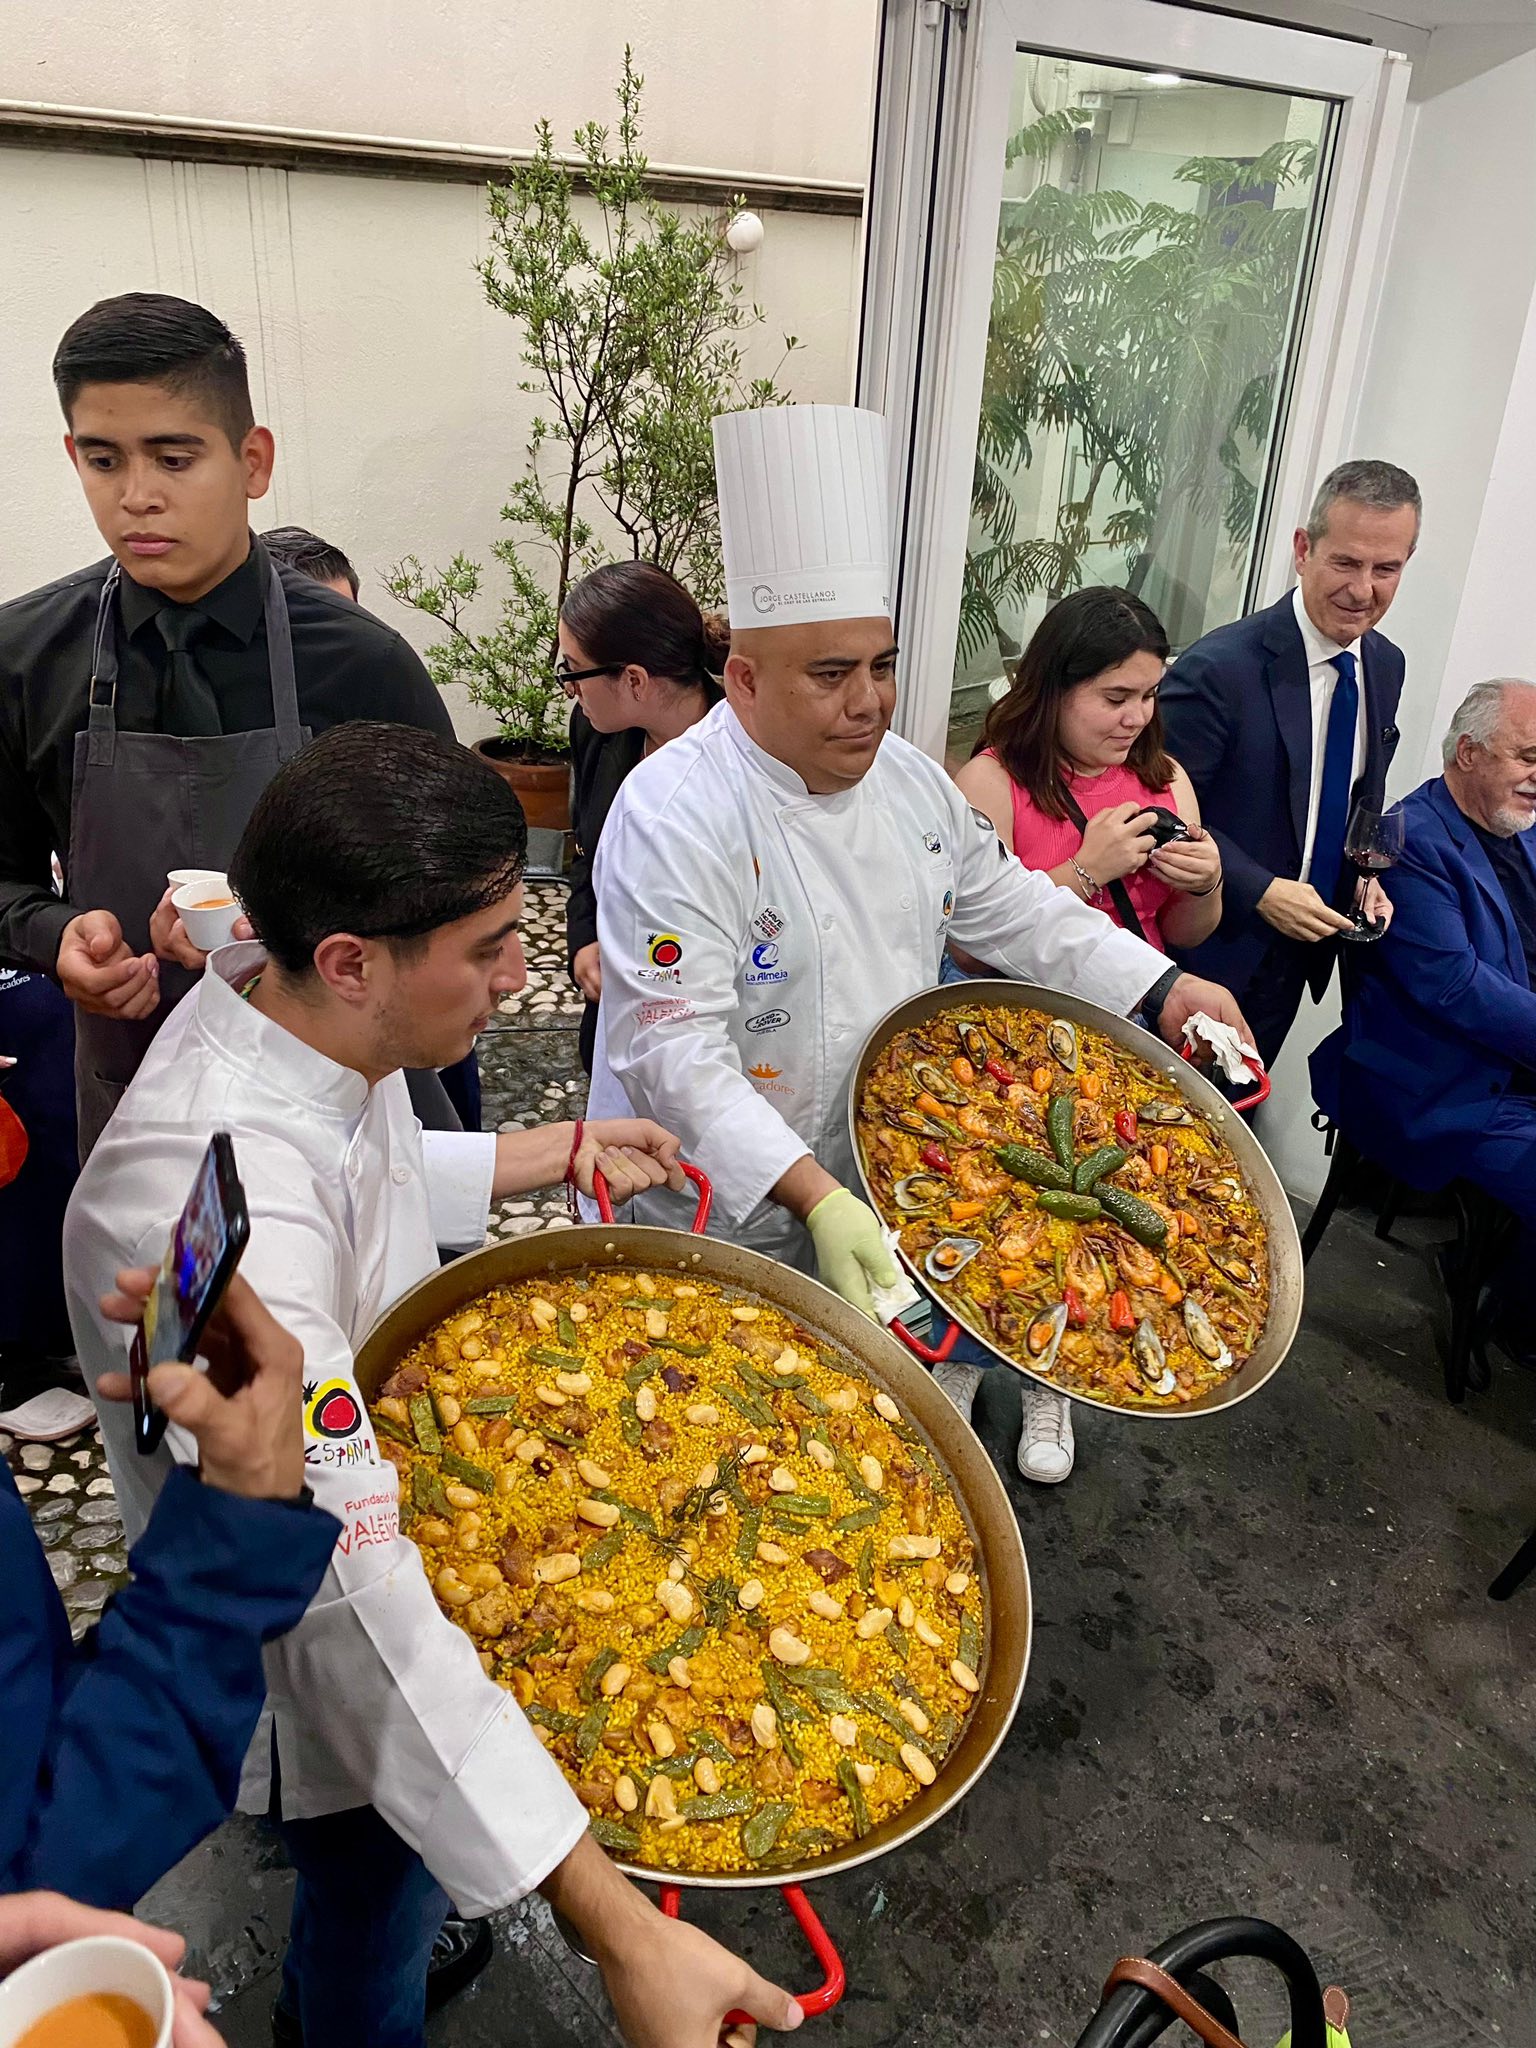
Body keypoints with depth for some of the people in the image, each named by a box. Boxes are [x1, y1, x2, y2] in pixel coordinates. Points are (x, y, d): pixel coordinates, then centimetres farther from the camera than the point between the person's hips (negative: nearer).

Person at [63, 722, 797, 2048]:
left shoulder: (297, 1013, -14)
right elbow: (347, 1601, -44)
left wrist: (559, 1152, 6)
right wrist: (621, 1932, -44)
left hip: (378, 1492, 8)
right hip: (311, 1669, -8)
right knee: (377, 1911, 22)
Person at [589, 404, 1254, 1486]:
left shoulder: (908, 778, 2)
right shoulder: (676, 818, -24)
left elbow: (1005, 901, 13)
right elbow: (675, 1047, -29)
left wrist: (1162, 987, 7)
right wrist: (808, 1193, -37)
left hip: (880, 1166, 6)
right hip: (721, 1216, -6)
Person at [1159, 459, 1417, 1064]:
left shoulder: (1386, 666, 3)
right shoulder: (1218, 668, -22)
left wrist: (1366, 875, -2)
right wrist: (1261, 892, -23)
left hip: (1302, 946, 7)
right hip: (1214, 949, -7)